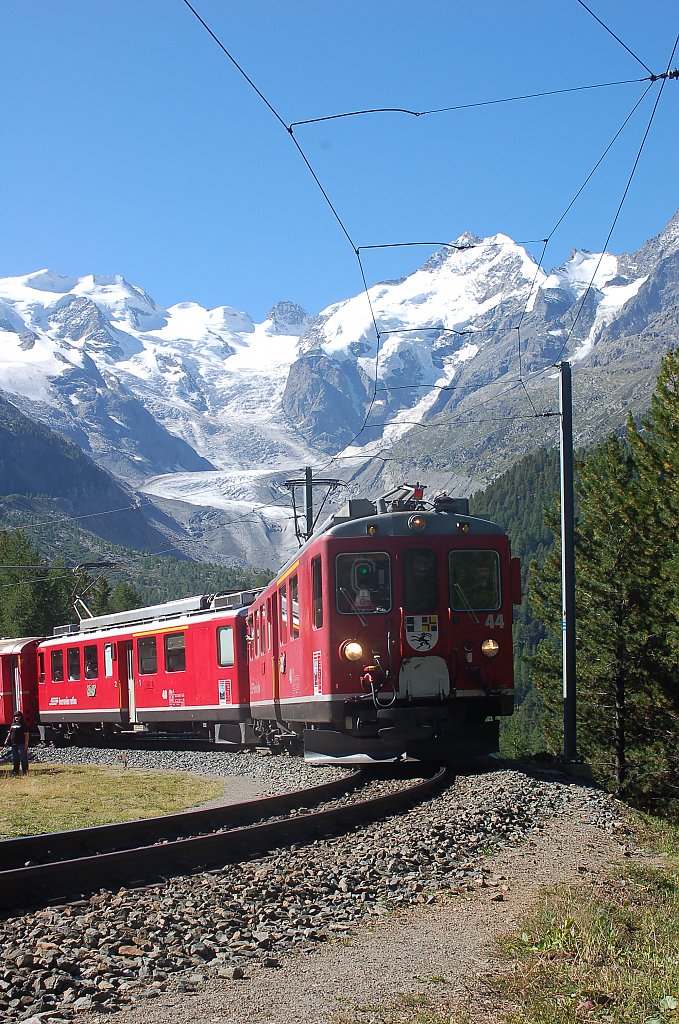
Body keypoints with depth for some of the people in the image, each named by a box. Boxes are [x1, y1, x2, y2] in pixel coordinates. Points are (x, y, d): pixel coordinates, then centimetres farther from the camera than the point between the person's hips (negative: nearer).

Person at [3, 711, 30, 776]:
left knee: (23, 758, -6)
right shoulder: (13, 724, 14)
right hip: (14, 744, 7)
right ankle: (15, 771, 19)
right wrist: (6, 740, 16)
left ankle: (25, 772, -2)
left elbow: (26, 734, -10)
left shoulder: (23, 725, -5)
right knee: (15, 759, 11)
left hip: (21, 744, -7)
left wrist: (26, 744, -16)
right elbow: (10, 733, 23)